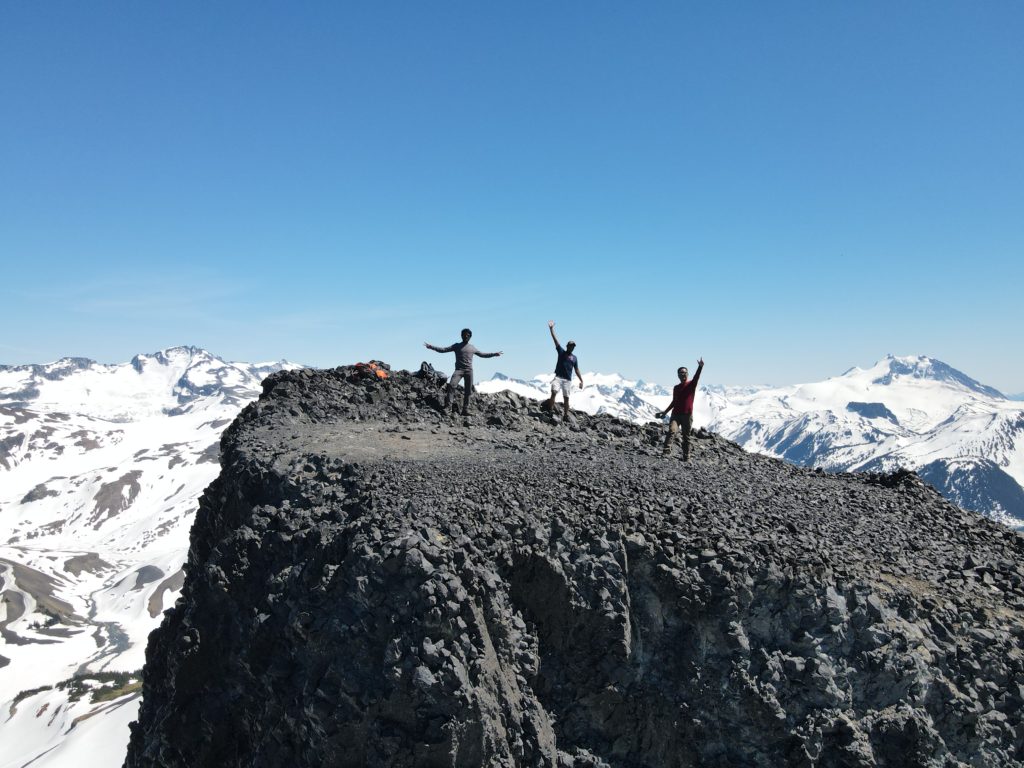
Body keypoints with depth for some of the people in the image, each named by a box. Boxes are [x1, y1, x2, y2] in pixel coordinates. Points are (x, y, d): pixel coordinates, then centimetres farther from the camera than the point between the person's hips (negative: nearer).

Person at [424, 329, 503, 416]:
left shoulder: (472, 348, 19)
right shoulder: (456, 345, 12)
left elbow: (482, 354, 30)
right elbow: (444, 349, 6)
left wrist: (494, 354, 28)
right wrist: (431, 347, -3)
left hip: (469, 370, 3)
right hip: (459, 369, -2)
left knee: (468, 391, 0)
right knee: (451, 385, -24)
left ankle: (465, 410, 4)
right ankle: (448, 405, -21)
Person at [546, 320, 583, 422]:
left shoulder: (574, 358, 14)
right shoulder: (561, 352, 7)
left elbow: (577, 370, 17)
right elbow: (555, 339, 1)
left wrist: (581, 380, 10)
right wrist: (551, 328, -6)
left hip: (568, 380, 3)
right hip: (558, 377, -2)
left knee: (566, 398, 3)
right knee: (554, 392, -24)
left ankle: (566, 415, 10)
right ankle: (551, 410, -21)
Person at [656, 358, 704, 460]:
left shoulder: (691, 384, 3)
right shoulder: (676, 388, 15)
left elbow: (696, 377, -18)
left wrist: (700, 367, -37)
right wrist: (665, 412, 24)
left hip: (687, 415, -2)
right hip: (676, 414, 2)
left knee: (686, 437, 4)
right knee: (671, 431, -20)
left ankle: (686, 457, 11)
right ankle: (666, 450, -30)